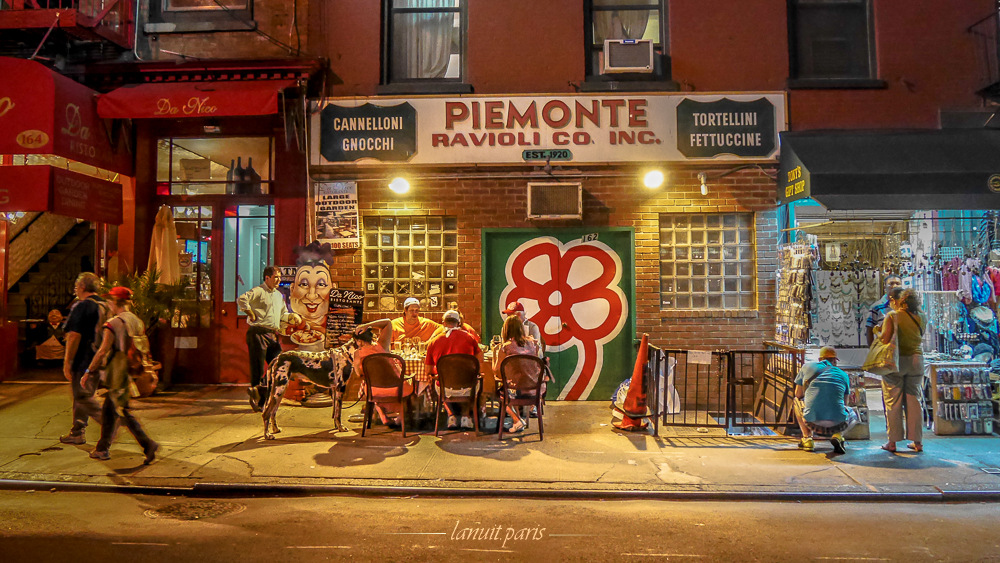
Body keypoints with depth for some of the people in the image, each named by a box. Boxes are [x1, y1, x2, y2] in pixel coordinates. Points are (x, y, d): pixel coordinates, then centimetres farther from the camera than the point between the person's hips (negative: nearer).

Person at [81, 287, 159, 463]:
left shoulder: (113, 324, -13)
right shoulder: (138, 322, 8)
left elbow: (103, 351, -15)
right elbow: (145, 348, 12)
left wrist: (89, 371, -5)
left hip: (118, 375, -7)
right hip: (132, 374, 8)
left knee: (125, 412, -1)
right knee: (109, 411, 18)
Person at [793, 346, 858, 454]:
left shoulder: (807, 366, 13)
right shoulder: (843, 375, 14)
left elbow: (798, 394, 22)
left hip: (813, 423, 0)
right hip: (837, 424, 0)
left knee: (797, 401, 31)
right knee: (854, 416, 35)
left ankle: (807, 438, 16)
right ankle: (838, 436, 3)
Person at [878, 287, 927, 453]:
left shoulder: (892, 316, -10)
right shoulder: (921, 317, 4)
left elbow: (884, 339, -16)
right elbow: (920, 336, 14)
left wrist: (878, 332, 5)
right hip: (916, 359, 4)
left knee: (893, 402, 2)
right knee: (914, 401, 11)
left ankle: (892, 442, 7)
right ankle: (917, 441, 15)